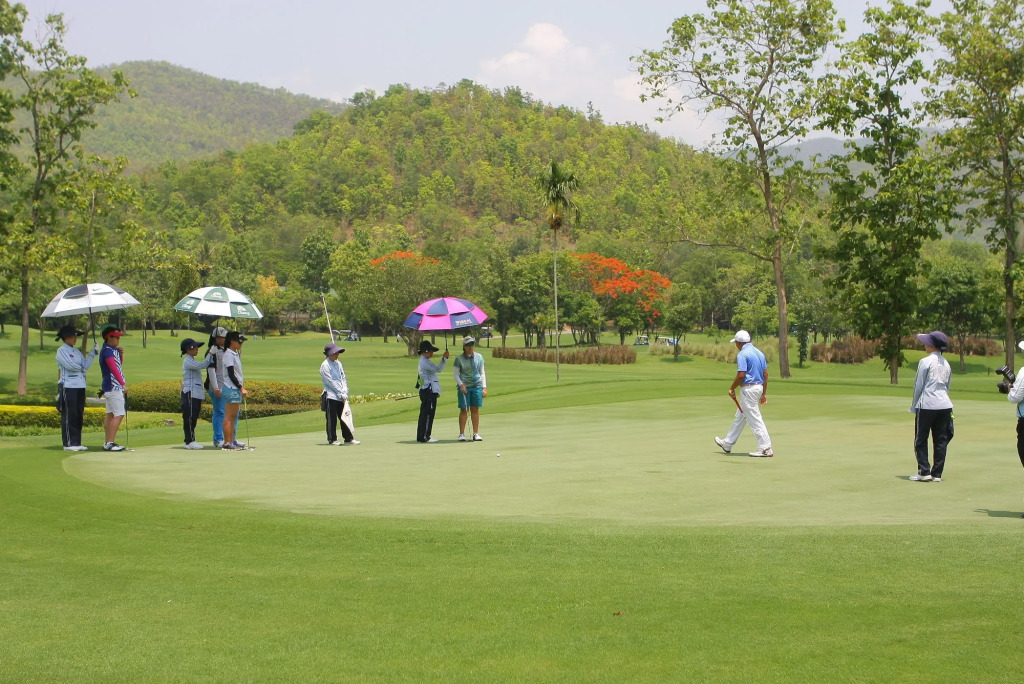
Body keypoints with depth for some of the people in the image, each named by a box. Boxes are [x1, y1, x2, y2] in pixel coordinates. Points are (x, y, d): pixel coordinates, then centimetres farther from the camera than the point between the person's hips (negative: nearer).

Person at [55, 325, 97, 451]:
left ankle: (77, 443, 14)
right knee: (69, 416, -6)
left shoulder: (76, 352, 18)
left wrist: (93, 352, 1)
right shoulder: (61, 351, -4)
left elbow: (86, 365, 8)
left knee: (79, 416, 8)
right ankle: (68, 444, -3)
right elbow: (70, 365, -16)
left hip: (80, 386, 8)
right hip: (68, 387, -8)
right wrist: (81, 367, 1)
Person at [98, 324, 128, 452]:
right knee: (119, 414, -13)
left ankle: (107, 442, 17)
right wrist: (123, 384, -29)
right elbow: (114, 368, -24)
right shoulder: (107, 350, -16)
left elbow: (120, 363, 28)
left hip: (111, 387, 10)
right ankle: (109, 443, -16)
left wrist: (121, 353, 9)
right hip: (113, 387, -10)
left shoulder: (113, 349, 13)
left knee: (110, 414, 12)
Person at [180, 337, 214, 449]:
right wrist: (210, 354, -15)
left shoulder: (192, 361, 21)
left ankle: (189, 440, 15)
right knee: (189, 417, -8)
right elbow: (203, 365, -23)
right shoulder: (188, 361, -12)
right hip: (190, 394, -10)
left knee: (193, 418, 11)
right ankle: (189, 441, -7)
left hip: (196, 394, 10)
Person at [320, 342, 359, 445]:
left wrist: (345, 392, -2)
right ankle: (332, 439, 3)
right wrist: (341, 393, -12)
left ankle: (348, 438, 14)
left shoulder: (338, 363, 13)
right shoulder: (325, 366, -9)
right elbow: (331, 382, -12)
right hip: (331, 396, -7)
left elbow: (343, 378, 13)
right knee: (332, 418, -3)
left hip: (341, 397, 7)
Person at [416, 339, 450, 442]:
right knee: (429, 414, -9)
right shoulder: (425, 362, -14)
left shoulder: (424, 361, 21)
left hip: (425, 390, 11)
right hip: (429, 390, -11)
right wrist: (445, 358, -18)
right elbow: (438, 369, -19)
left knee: (424, 414, 12)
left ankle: (420, 436, 16)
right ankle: (425, 437, -9)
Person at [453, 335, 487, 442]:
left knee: (475, 409, 3)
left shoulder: (479, 357, 9)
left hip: (477, 386, 2)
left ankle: (476, 434, 7)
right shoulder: (459, 359, 1)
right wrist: (461, 384, -11)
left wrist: (484, 387, 6)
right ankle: (462, 434, 2)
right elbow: (456, 374, 4)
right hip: (464, 387, -2)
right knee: (463, 410, -3)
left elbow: (482, 373, 13)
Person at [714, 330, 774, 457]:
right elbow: (766, 374, 12)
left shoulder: (742, 354, -14)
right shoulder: (759, 352, 12)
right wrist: (764, 393, 17)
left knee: (755, 419, -7)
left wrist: (732, 388, -6)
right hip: (759, 387, 9)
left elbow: (741, 375, -21)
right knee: (740, 417, 19)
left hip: (748, 388, -9)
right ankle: (728, 444, 31)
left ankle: (766, 449, -9)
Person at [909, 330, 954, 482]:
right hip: (945, 405, 6)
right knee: (941, 441, 7)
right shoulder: (946, 364, 11)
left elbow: (918, 386, -6)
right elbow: (947, 387, 16)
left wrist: (914, 406, 4)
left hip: (927, 405, -6)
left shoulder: (925, 362, -9)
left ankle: (924, 471, -2)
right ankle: (937, 474, 8)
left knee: (921, 440, 3)